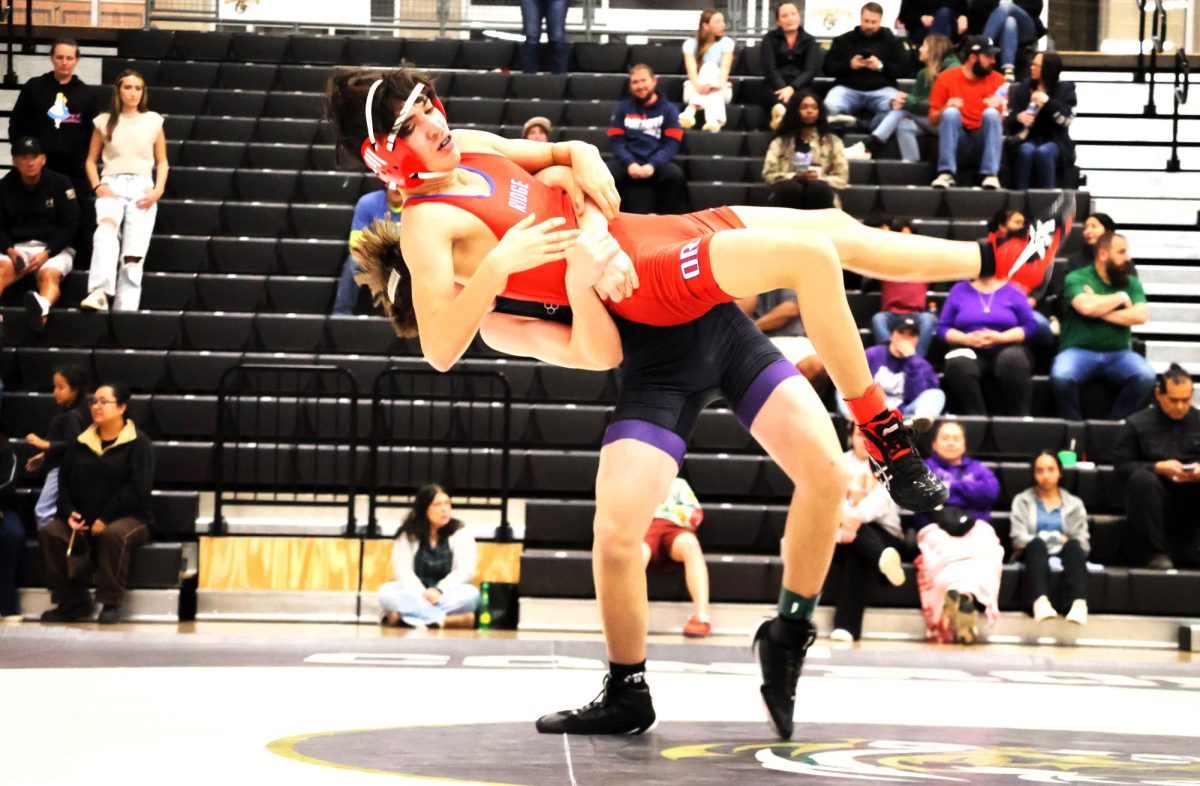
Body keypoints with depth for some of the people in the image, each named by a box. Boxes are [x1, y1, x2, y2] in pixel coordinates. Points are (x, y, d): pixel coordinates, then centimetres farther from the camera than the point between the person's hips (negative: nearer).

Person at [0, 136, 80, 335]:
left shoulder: (60, 183, 0)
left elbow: (70, 226, -2)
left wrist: (46, 253, -15)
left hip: (55, 248, -2)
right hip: (18, 247, 2)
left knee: (49, 274, -35)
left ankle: (41, 308, -71)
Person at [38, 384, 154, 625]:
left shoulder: (138, 443, -2)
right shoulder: (80, 443, 16)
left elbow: (138, 488, -12)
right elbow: (64, 481, 14)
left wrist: (106, 519, -19)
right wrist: (69, 513, -6)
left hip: (129, 517, -5)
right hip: (82, 520, 5)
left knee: (112, 535, -40)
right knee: (49, 533, -23)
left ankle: (111, 604, -24)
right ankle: (72, 602, -15)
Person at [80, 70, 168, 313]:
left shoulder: (153, 121, 13)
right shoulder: (104, 121, 12)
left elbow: (162, 162, 16)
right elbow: (91, 160, 16)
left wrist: (158, 190, 0)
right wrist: (98, 187, -2)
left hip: (142, 187, 1)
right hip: (112, 185, -1)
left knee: (134, 255, -13)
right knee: (107, 228, -34)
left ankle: (125, 311, -14)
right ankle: (99, 293, -49)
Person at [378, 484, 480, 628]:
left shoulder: (460, 533, 2)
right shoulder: (407, 535, 3)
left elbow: (465, 570, -6)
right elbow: (402, 570, -7)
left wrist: (439, 590, -22)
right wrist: (422, 594, -25)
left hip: (446, 597, 0)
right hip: (416, 596, 0)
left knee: (471, 594, -32)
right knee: (387, 592, -30)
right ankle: (445, 620, -42)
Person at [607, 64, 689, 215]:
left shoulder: (668, 109, 10)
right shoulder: (623, 108, 15)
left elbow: (671, 144, 0)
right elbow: (615, 141, 6)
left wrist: (652, 165, -17)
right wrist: (630, 163, -14)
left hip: (657, 163, -1)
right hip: (629, 162, 1)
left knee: (676, 175, -34)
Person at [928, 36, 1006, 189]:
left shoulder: (997, 80, 6)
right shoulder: (946, 78, 3)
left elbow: (1006, 119, 4)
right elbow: (933, 119, 2)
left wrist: (998, 108, -18)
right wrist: (946, 109, -20)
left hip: (985, 143, 1)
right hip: (958, 142, -1)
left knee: (991, 113, -25)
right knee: (951, 112, -26)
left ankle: (990, 175, -34)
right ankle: (946, 174, -33)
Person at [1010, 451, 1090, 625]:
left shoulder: (1074, 504, 22)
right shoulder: (1022, 501, 19)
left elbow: (1083, 543, 9)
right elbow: (1019, 538, 2)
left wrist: (1066, 541, -10)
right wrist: (1042, 540, -11)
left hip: (1064, 555, 1)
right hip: (1035, 554, -1)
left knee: (1073, 546, -33)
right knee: (1037, 544, -36)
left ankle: (1079, 603, -59)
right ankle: (1040, 601, -63)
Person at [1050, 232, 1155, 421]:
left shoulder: (1132, 283, 12)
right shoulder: (1076, 278, 0)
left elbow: (1140, 316, -6)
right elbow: (1086, 307, -20)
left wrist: (1100, 310, -11)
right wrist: (1121, 297, -5)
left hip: (1118, 354, 3)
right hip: (1079, 351, -3)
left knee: (1146, 376, -27)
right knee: (1061, 376, -35)